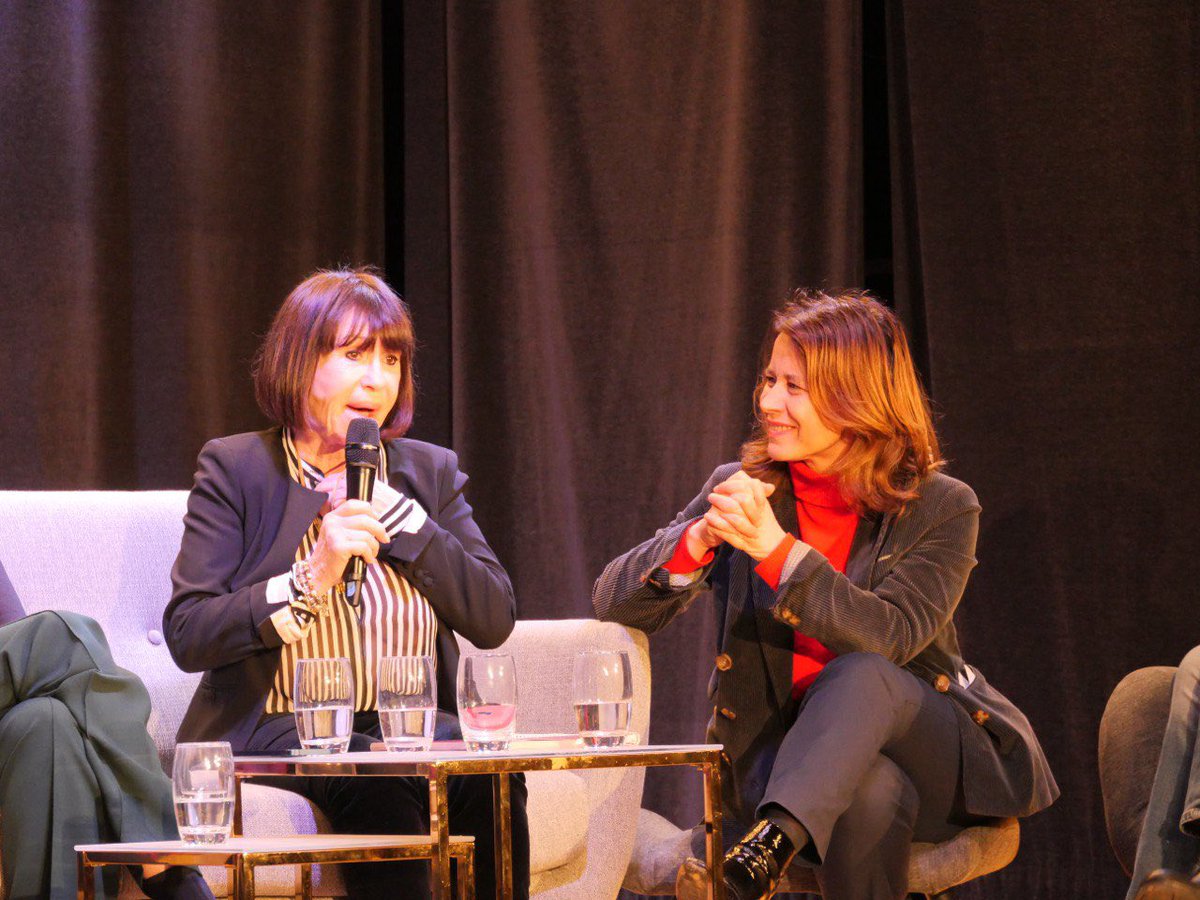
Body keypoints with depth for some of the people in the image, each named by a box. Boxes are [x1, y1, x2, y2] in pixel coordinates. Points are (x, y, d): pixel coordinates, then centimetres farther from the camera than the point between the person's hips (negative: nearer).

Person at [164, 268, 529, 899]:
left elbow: (494, 621, 1)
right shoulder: (235, 469, 3)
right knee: (377, 785, -35)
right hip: (278, 727, -3)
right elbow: (185, 636, -8)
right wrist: (311, 579, -21)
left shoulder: (430, 472, 14)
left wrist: (387, 505, -5)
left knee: (489, 776, -30)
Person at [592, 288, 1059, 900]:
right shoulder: (739, 489, 4)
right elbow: (612, 603, -2)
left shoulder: (941, 507, -4)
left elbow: (891, 637, -20)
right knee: (870, 793, -37)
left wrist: (777, 549, -30)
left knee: (859, 674, -37)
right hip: (782, 754, 1)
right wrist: (700, 541, -22)